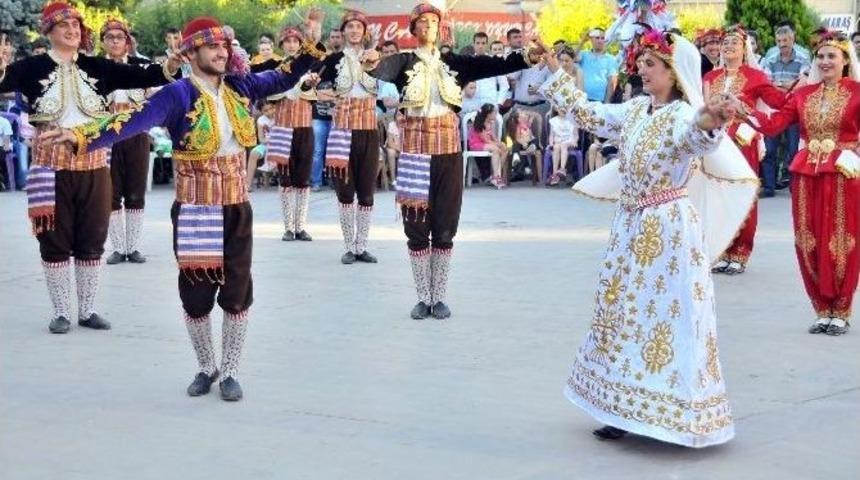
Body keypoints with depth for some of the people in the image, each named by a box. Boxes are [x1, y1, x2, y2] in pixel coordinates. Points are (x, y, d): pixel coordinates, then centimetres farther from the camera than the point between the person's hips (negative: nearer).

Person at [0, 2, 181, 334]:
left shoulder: (97, 68, 4)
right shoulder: (34, 67, -4)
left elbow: (138, 77, -4)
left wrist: (170, 67, -22)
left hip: (93, 165, 3)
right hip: (52, 166, -3)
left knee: (91, 241, 9)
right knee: (55, 240, 6)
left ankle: (88, 310, 21)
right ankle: (61, 312, 17)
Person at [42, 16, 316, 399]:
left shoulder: (238, 86, 3)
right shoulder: (179, 94, -14)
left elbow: (282, 80, 15)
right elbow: (136, 119, -27)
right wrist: (83, 136, -41)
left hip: (236, 205, 4)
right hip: (195, 209, -4)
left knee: (237, 290, 6)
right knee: (196, 291, 6)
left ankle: (229, 372, 20)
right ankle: (206, 368, 28)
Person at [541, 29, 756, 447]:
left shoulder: (684, 115, -16)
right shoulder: (633, 111, 9)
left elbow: (694, 138, -40)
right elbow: (588, 114, 23)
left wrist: (708, 124, -64)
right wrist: (555, 72, 26)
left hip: (669, 229, -9)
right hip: (631, 225, 9)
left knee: (666, 317, -5)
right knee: (623, 312, 13)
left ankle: (674, 414, 2)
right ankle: (624, 410, 23)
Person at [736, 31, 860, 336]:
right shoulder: (804, 94, 10)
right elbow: (774, 124, 2)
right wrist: (744, 110, -10)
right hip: (807, 176, 4)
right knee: (809, 244, 5)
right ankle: (822, 310, 17)